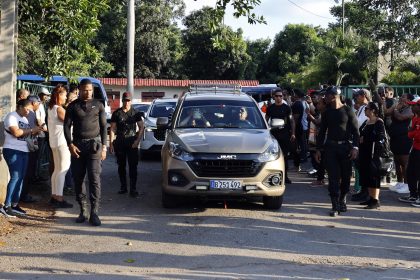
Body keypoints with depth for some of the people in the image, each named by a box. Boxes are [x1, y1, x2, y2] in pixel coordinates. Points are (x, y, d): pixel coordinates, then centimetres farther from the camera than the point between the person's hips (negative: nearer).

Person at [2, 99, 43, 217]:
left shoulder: (24, 119, 18)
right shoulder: (11, 117, -10)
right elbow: (16, 133, -23)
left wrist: (37, 131, 2)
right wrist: (32, 130, -17)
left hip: (24, 151, 9)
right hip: (12, 151, -9)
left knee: (21, 178, 7)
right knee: (15, 177, -14)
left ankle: (14, 204, 10)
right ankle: (6, 206, -13)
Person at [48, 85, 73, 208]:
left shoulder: (51, 108, 13)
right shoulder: (59, 109, -16)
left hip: (54, 141, 10)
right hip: (61, 142, -10)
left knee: (57, 169, 16)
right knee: (62, 170, -7)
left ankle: (54, 196, 20)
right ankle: (59, 199, -7)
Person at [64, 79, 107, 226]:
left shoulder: (98, 105, 7)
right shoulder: (73, 106, 8)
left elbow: (104, 126, 7)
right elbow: (67, 125, 6)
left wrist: (104, 146, 0)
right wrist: (70, 144, -6)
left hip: (94, 144, -2)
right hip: (77, 145, 2)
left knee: (94, 179, -9)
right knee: (78, 179, 4)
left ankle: (94, 213, -9)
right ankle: (83, 211, 13)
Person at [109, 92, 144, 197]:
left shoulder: (136, 113, 4)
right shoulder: (116, 113, 5)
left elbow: (141, 127, 5)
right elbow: (112, 129, 4)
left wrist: (137, 140, -7)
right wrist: (111, 143, -3)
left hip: (132, 143, -1)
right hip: (119, 143, 2)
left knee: (133, 166, -5)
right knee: (121, 166, 9)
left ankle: (133, 189, -5)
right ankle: (123, 187, 19)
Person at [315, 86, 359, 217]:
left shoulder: (348, 111, -2)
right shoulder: (327, 113, 10)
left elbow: (355, 131, -2)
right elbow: (322, 131, 14)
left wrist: (355, 147, -12)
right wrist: (318, 149, 9)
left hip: (345, 146, -2)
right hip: (330, 147, 2)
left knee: (345, 176, 5)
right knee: (333, 176, -5)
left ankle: (342, 200, 25)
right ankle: (335, 206, -4)